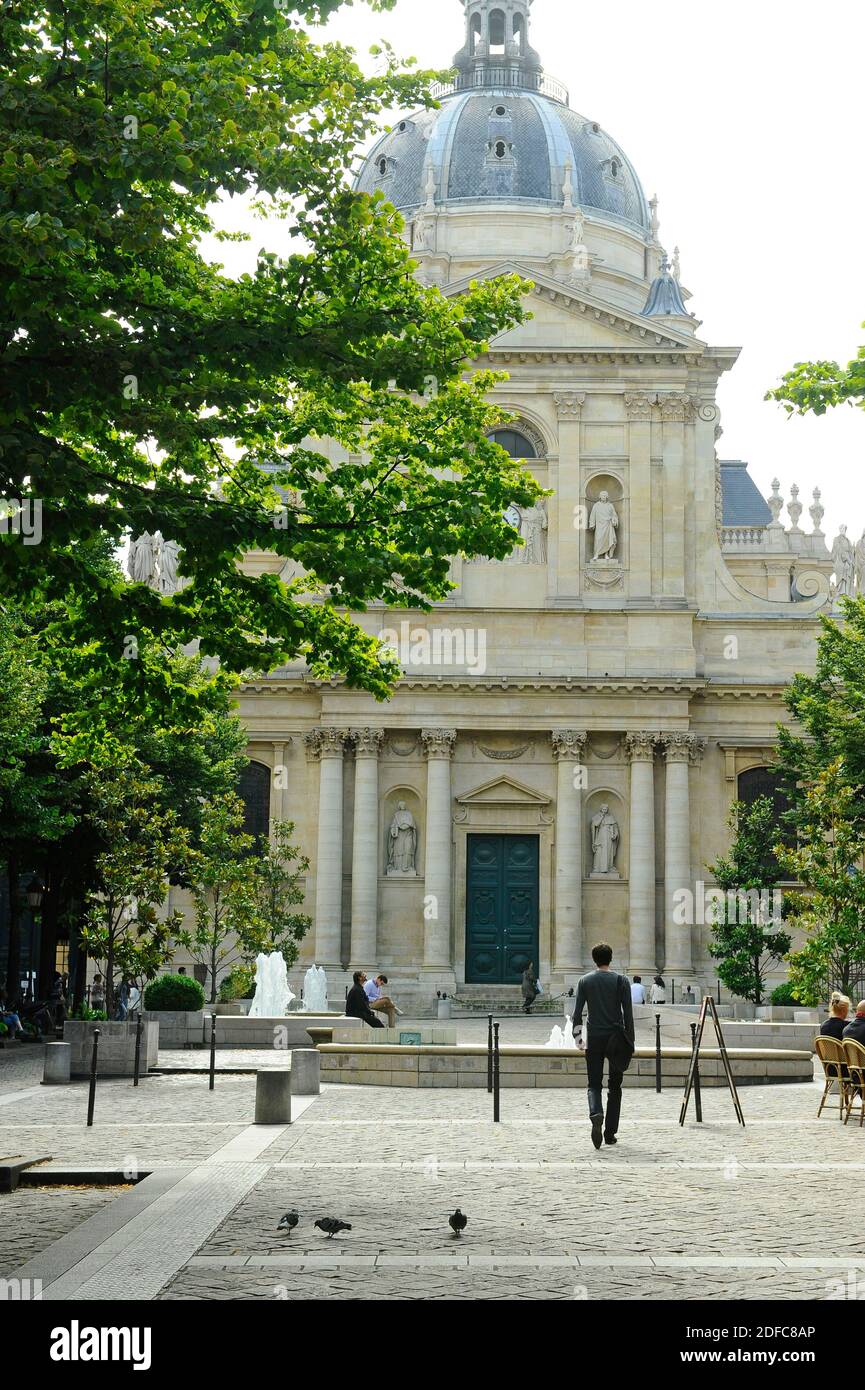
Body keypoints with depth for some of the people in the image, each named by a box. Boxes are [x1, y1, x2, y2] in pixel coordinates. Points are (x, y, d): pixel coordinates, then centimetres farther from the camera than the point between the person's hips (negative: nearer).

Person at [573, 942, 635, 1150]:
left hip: (594, 1039, 0)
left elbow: (578, 1013, 2)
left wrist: (577, 1038, 10)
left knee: (594, 1084, 5)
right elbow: (628, 1013, -3)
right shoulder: (620, 981, -1)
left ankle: (596, 1114, -26)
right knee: (614, 1086, 10)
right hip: (616, 1038, 0)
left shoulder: (585, 981, 3)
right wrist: (630, 1040, 3)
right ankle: (610, 1132, 8)